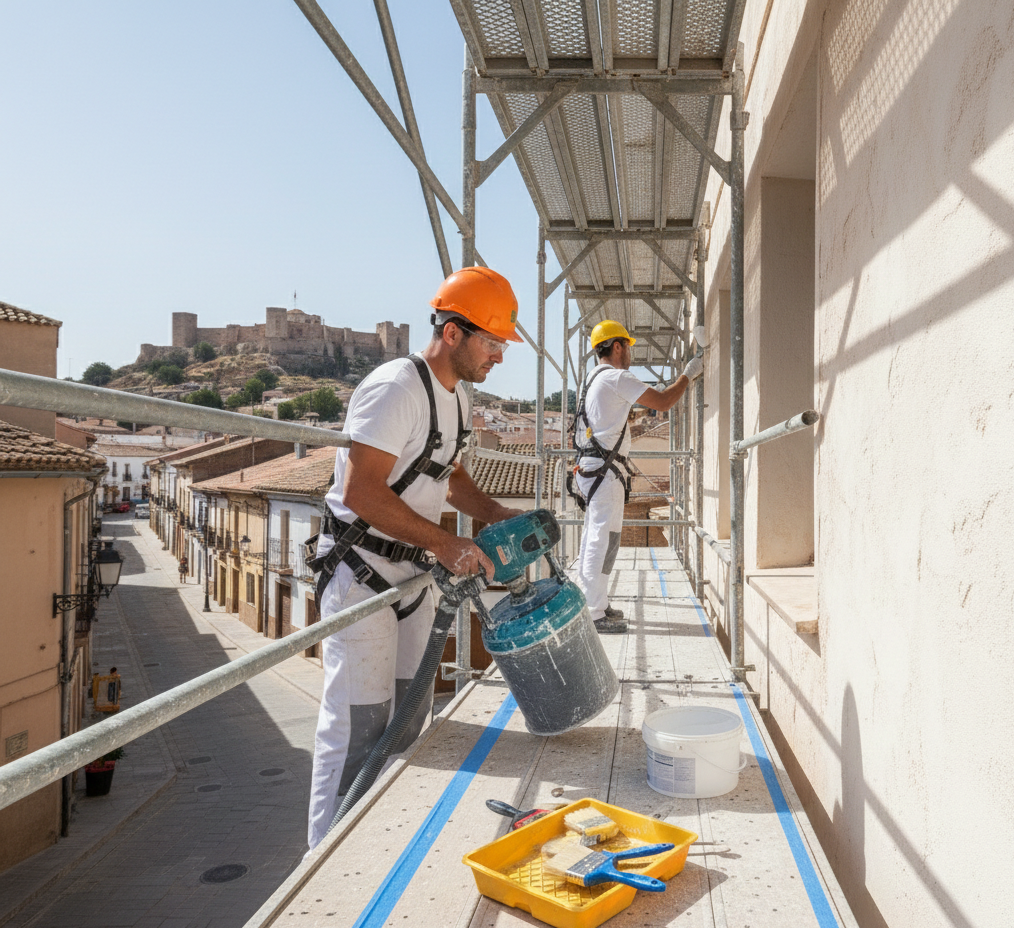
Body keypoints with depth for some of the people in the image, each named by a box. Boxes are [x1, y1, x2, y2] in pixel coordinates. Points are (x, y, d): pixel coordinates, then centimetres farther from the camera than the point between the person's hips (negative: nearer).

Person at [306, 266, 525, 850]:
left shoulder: (457, 395, 10)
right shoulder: (396, 389, -21)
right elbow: (361, 491, -26)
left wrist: (496, 515, 6)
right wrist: (444, 543, -24)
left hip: (413, 571, 9)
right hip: (361, 572, -9)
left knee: (410, 713, 15)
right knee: (358, 723, -3)